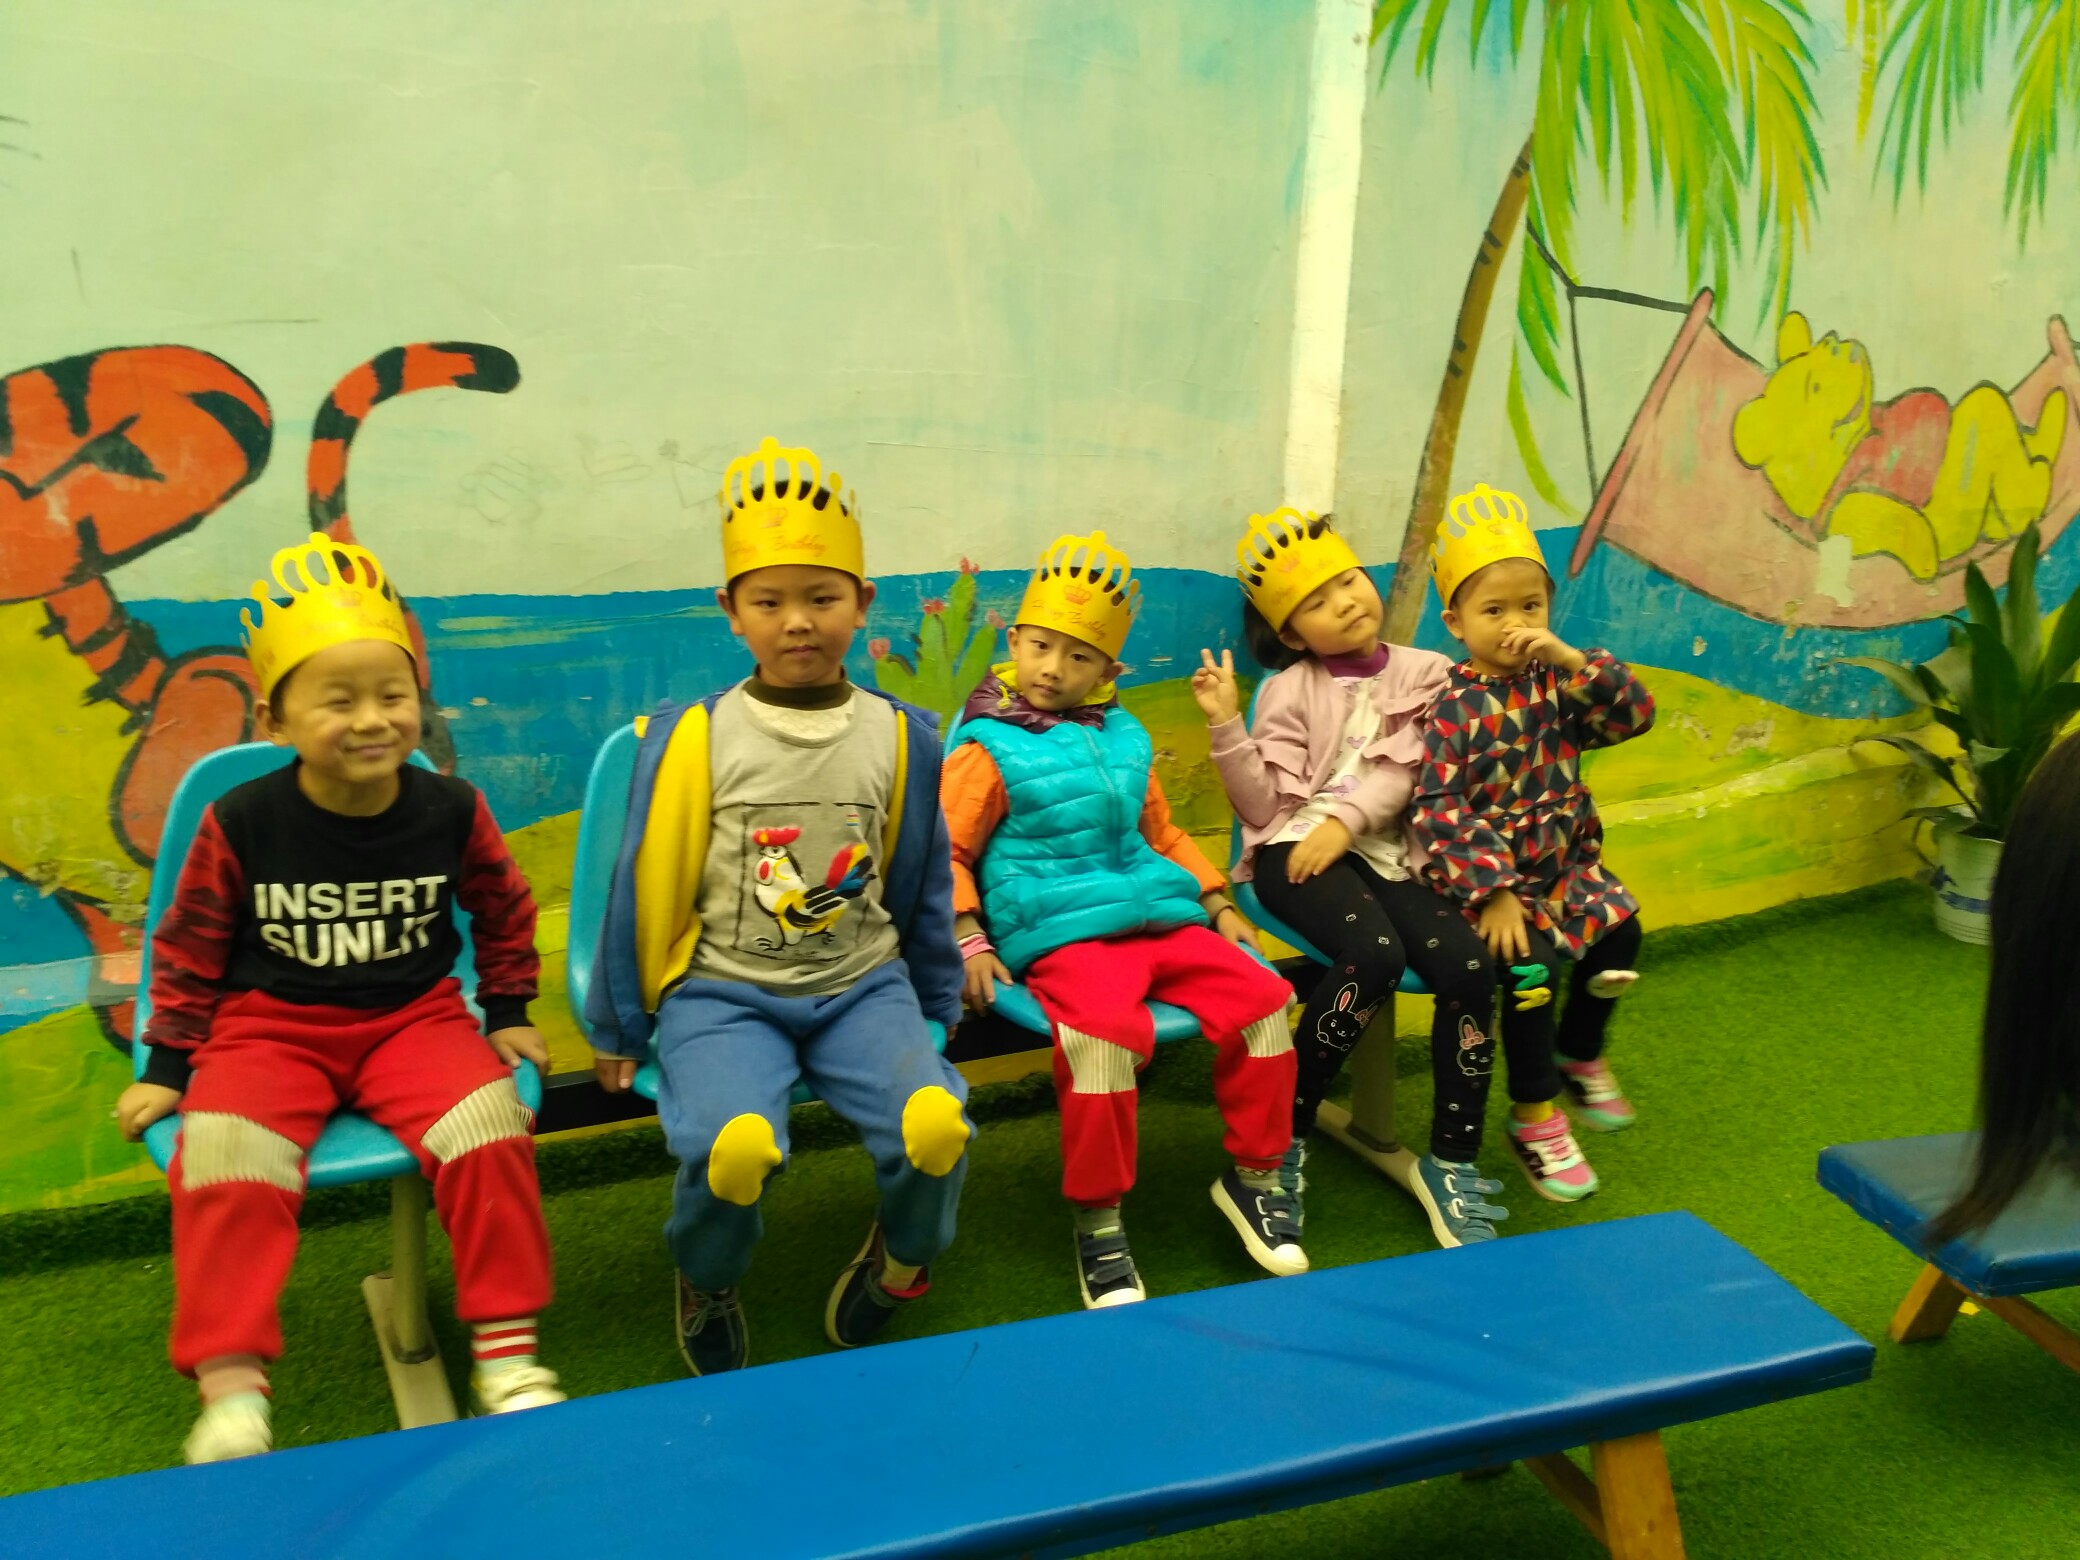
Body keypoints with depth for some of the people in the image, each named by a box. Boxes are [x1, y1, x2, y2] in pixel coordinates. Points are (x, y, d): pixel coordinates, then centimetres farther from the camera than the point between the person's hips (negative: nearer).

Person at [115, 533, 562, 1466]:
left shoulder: (449, 810, -5)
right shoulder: (241, 823, -9)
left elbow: (503, 912, 12)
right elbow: (190, 948, 4)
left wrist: (508, 1014, 11)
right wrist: (166, 1065, 6)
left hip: (415, 1016, 1)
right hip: (270, 1026, 0)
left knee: (489, 1125, -25)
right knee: (223, 1153, -28)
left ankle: (506, 1352, -12)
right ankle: (230, 1388, -19)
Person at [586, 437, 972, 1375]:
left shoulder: (899, 738, 4)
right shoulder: (693, 739, -4)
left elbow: (922, 885, 14)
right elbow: (645, 887, 3)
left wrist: (936, 1012, 18)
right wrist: (620, 1029, 9)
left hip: (862, 986, 2)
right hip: (722, 991, -2)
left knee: (937, 1124, -27)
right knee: (736, 1145, -32)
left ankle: (898, 1266, 9)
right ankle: (706, 1291, 5)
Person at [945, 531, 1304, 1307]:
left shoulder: (1124, 739, 17)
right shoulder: (990, 749, 0)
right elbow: (947, 851, -2)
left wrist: (1217, 905, 18)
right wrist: (969, 941, -13)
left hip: (1157, 918, 6)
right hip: (1060, 933, -6)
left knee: (1260, 994, -11)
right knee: (1105, 1030, -34)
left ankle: (1252, 1175, 9)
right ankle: (1097, 1219, -15)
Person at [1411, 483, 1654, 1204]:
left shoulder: (1556, 684, 3)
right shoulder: (1454, 708, -13)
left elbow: (1635, 712, -6)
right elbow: (1439, 811, -19)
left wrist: (1570, 658, -18)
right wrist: (1492, 893, -23)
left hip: (1564, 860, 6)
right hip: (1492, 875, -6)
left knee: (1620, 929, -12)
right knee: (1532, 964, -23)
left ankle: (1579, 1056, 17)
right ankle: (1534, 1117, -4)